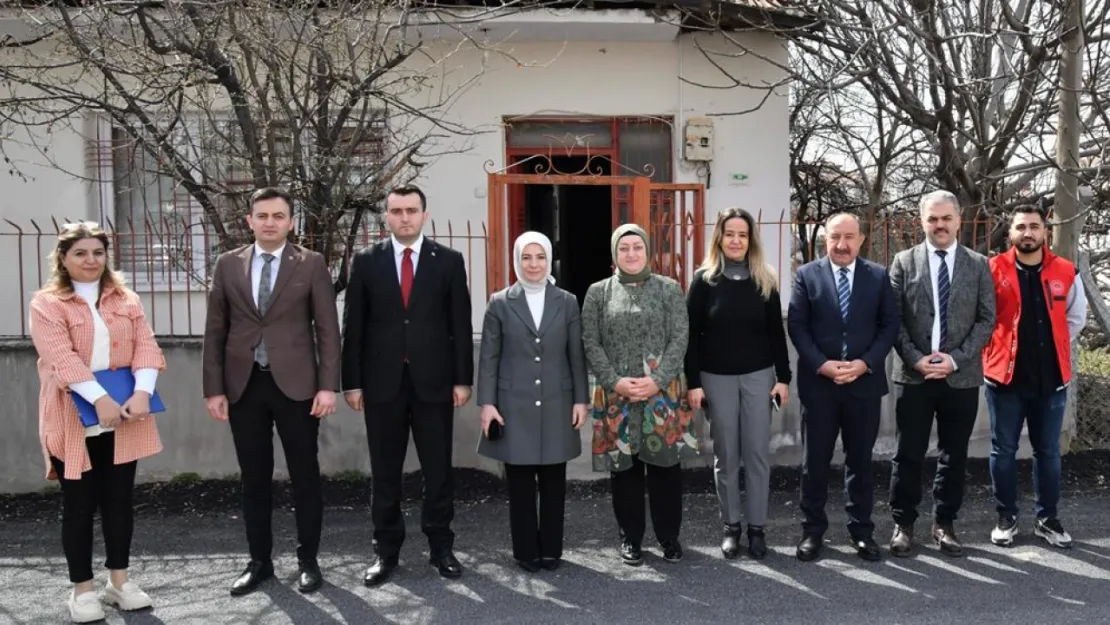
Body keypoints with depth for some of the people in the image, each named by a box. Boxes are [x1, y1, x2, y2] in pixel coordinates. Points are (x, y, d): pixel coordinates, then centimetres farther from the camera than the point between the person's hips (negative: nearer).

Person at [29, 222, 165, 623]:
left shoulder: (126, 300, 9)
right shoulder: (47, 303, -4)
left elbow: (146, 346, -1)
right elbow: (61, 357, -16)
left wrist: (141, 392, -18)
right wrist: (99, 399, -26)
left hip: (123, 417, 4)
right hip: (75, 420, -4)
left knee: (119, 498, 10)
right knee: (79, 505, 5)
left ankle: (118, 580, 22)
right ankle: (82, 588, 15)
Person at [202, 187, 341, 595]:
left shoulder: (311, 264, 0)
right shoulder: (228, 264, 7)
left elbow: (327, 329, -2)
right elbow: (215, 331, 6)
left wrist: (327, 385, -9)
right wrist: (214, 388, 1)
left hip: (295, 384, -2)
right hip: (243, 386, 2)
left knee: (305, 476, 5)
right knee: (254, 479, 9)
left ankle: (308, 560, 18)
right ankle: (259, 561, 22)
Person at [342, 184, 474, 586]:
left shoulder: (448, 261, 3)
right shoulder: (366, 262, 4)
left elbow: (460, 324, 2)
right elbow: (354, 326, 3)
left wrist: (463, 379, -2)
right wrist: (352, 382, -2)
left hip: (434, 380, 0)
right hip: (382, 382, 1)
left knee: (438, 468, 6)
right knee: (385, 471, 8)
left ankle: (441, 546, 19)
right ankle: (386, 550, 18)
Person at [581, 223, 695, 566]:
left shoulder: (669, 289, 5)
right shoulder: (598, 292, 7)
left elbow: (680, 338, -2)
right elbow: (591, 343, 2)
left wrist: (658, 380, -14)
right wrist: (615, 381, -11)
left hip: (663, 393, 0)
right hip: (615, 395, 1)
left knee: (666, 464, 4)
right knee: (624, 466, 6)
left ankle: (669, 535, 20)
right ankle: (630, 538, 20)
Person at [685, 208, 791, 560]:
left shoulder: (765, 279, 2)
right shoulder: (705, 279, -3)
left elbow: (776, 333, 5)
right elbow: (692, 335, -3)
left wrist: (783, 378, 0)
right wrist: (693, 383, -8)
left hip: (758, 375, 1)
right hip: (717, 377, -1)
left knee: (757, 453, 4)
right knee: (725, 455, 7)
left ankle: (757, 527, 15)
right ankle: (731, 526, 19)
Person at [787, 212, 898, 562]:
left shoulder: (879, 276, 5)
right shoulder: (807, 275, 1)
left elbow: (889, 325, 2)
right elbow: (797, 325, -3)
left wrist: (865, 363, -11)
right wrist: (822, 364, -14)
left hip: (865, 382, 1)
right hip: (818, 382, -1)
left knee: (860, 460, 10)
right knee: (815, 460, 6)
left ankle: (862, 530, 21)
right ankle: (813, 529, 18)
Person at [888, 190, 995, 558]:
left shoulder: (978, 265, 5)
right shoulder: (904, 262, 3)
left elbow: (987, 320, 0)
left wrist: (955, 359, -11)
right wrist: (915, 359, -12)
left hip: (962, 376, 1)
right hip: (914, 375, -1)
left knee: (954, 456, 9)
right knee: (909, 455, 3)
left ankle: (944, 524, 22)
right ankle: (903, 524, 15)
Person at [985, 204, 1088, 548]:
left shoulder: (1065, 272, 1)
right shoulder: (993, 271, -6)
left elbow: (1076, 318, 12)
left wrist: (1052, 349, 8)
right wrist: (1000, 349, -2)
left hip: (1051, 378, 2)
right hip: (1005, 376, -2)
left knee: (1048, 451, 11)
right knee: (1003, 451, 7)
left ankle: (1047, 518, 24)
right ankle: (1007, 517, 20)